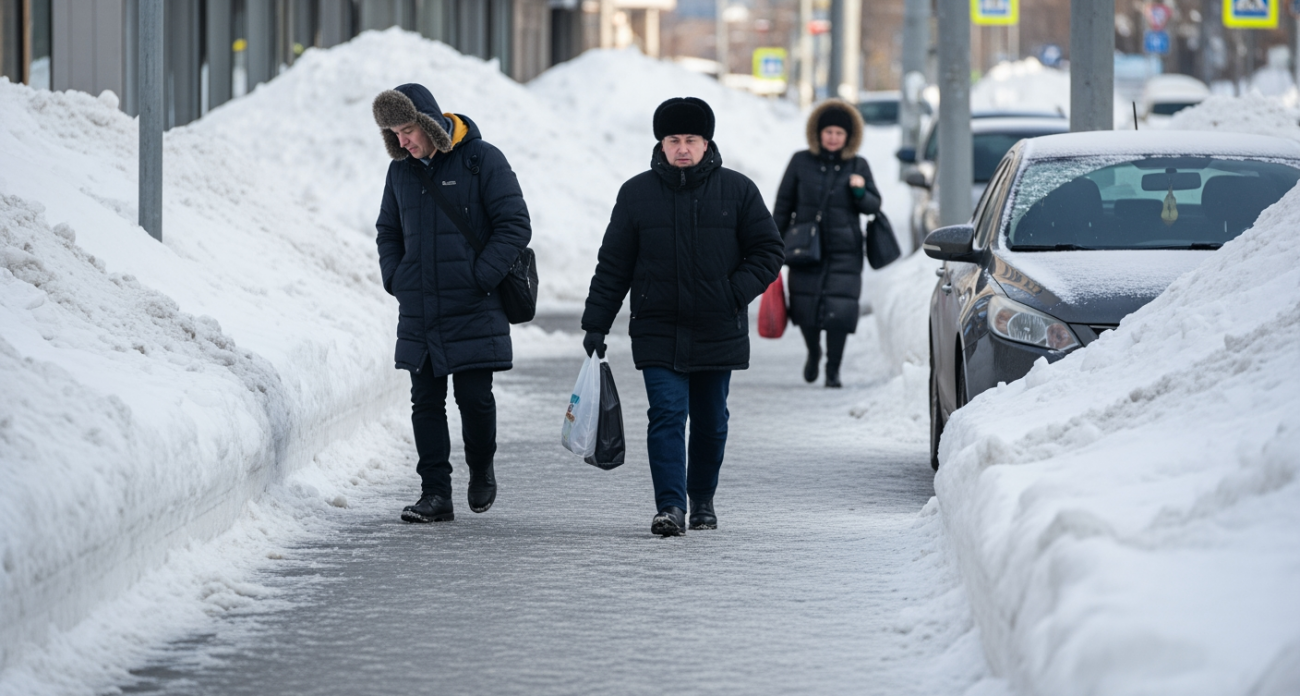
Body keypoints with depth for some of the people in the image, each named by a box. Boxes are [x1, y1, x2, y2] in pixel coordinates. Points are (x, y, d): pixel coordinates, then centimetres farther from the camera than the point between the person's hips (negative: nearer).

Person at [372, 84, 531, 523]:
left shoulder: (482, 161, -6)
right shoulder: (401, 171, 10)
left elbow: (515, 226, -7)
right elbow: (388, 232, 23)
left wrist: (479, 277, -14)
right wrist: (394, 278, 6)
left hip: (473, 311, -5)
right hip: (418, 313, 5)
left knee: (474, 397, -3)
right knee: (426, 401, 2)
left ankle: (481, 469, 23)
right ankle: (436, 494, 7)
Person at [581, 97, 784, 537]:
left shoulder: (737, 191, 1)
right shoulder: (636, 194, 3)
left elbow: (768, 250, 6)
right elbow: (613, 265, 7)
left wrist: (737, 291, -9)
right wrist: (596, 324, 3)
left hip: (718, 332, 1)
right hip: (658, 331, -1)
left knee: (710, 422, 11)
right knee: (667, 415, -13)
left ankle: (702, 499, 28)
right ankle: (670, 506, -16)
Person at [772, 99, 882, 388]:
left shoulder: (858, 167, 5)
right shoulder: (801, 162, 3)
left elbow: (874, 206, 10)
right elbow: (783, 205, 8)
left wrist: (860, 192, -12)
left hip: (844, 251, 0)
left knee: (839, 311, -9)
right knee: (805, 308, 1)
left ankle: (833, 369, 6)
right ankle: (813, 352, 32)